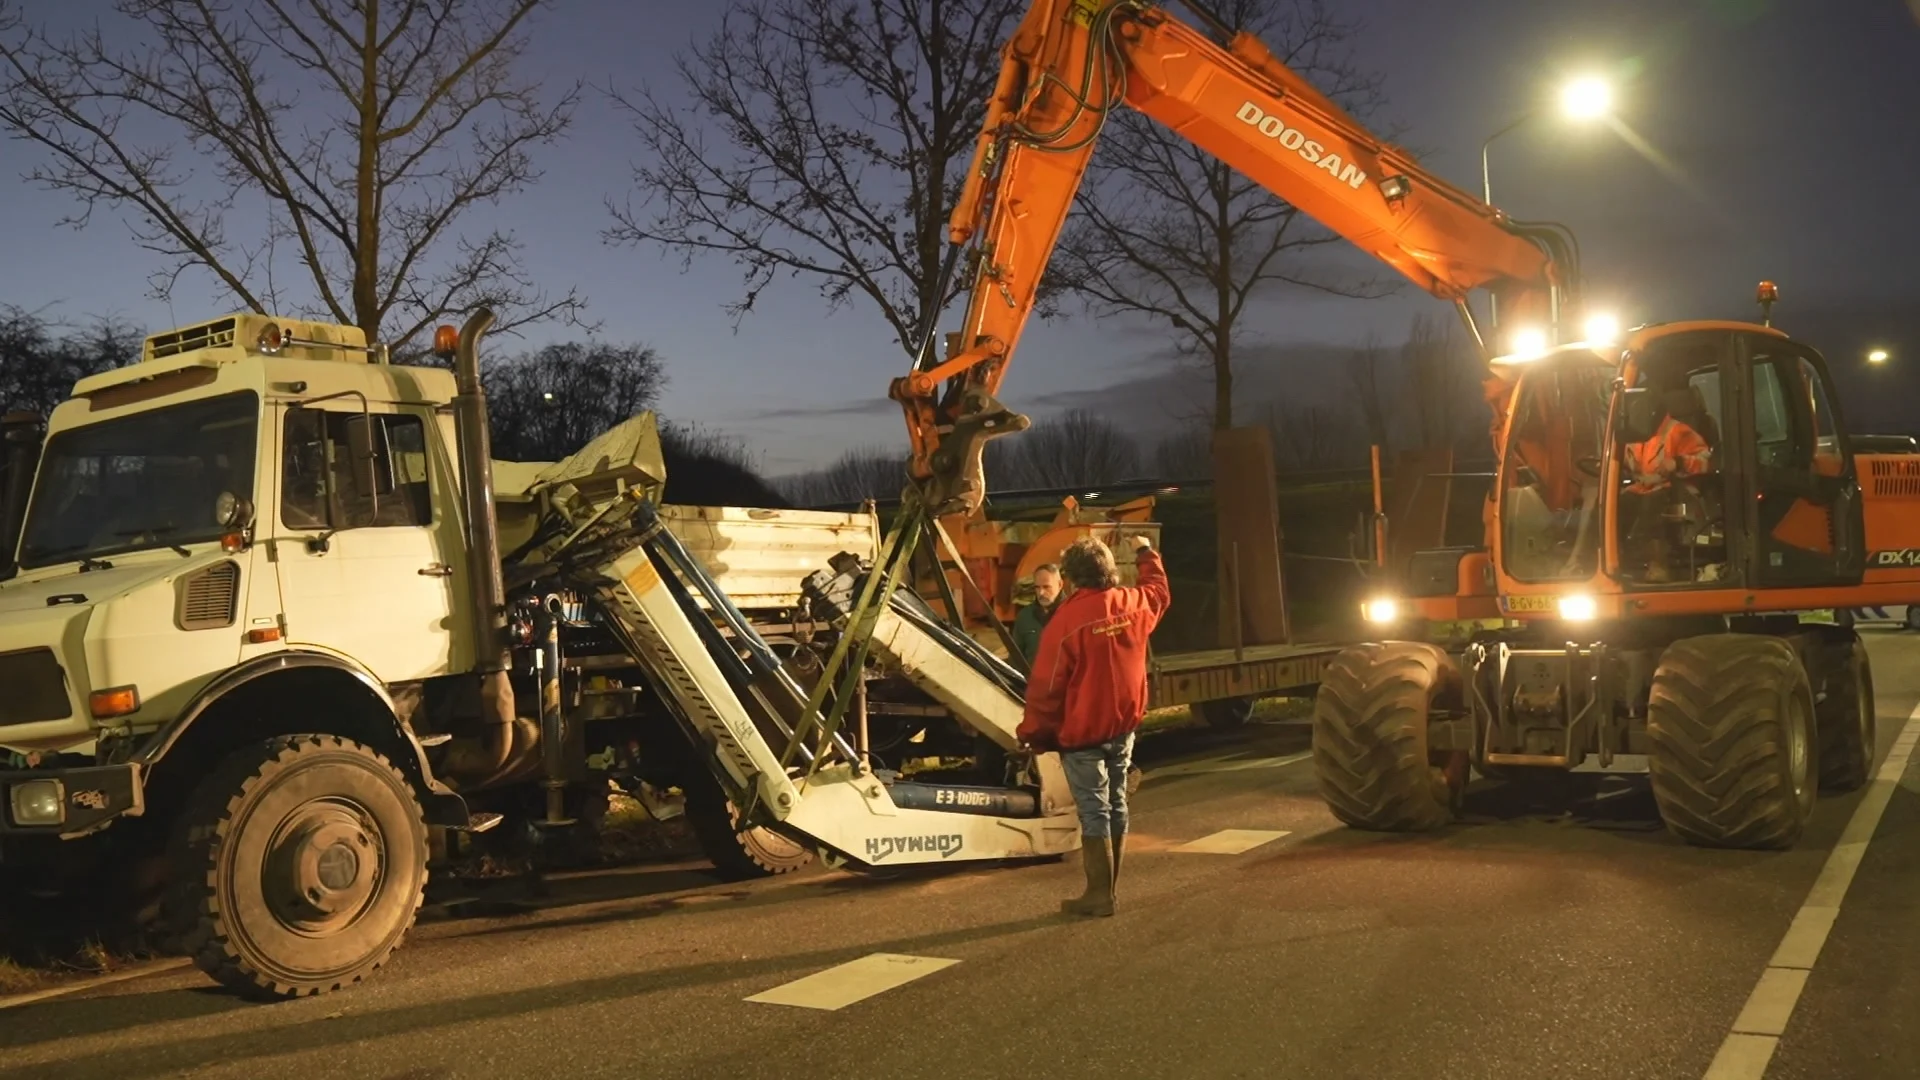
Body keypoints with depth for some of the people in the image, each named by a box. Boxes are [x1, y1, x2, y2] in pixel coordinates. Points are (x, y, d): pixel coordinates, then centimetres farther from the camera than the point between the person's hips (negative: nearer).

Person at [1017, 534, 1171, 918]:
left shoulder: (1066, 620, -19)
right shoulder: (1132, 604, -1)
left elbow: (1046, 685, -15)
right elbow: (1160, 593, 25)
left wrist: (1032, 734, -4)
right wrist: (1145, 553, 40)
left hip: (1082, 732, -6)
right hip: (1124, 727, 6)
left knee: (1093, 811, -2)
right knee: (1116, 806, 13)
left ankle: (1099, 894, 2)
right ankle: (1107, 887, 22)